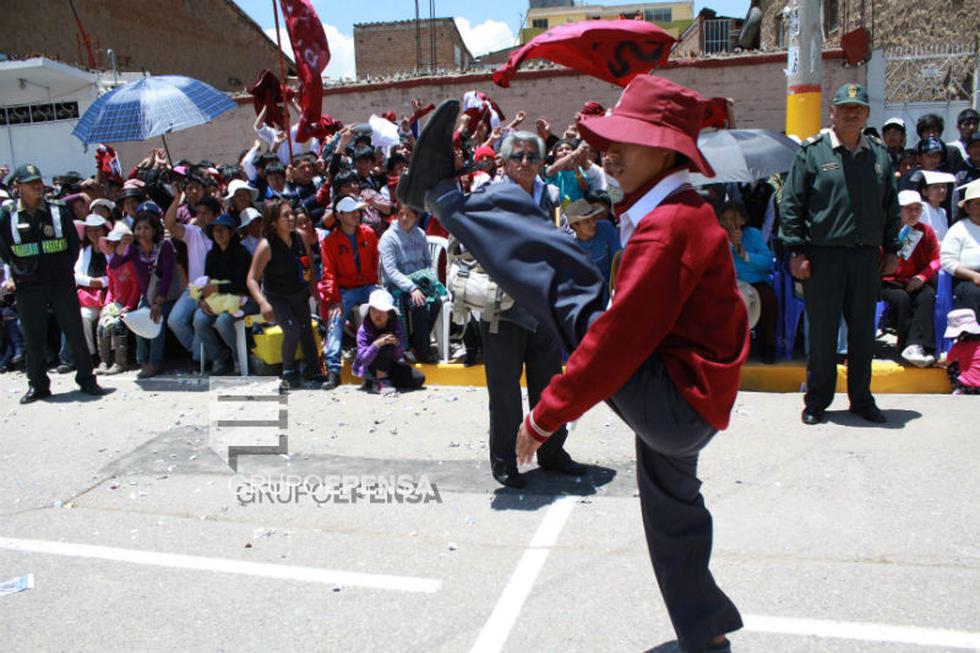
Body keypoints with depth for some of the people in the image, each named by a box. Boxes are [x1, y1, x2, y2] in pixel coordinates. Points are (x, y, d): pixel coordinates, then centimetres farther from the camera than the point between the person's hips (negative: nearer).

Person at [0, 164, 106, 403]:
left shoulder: (58, 211, 4)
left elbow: (74, 242, 8)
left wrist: (66, 266, 2)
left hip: (61, 282, 0)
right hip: (27, 286, 0)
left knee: (75, 331, 1)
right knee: (33, 337, 7)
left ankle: (86, 379, 11)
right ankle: (37, 385, 18)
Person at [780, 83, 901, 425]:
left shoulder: (879, 155, 13)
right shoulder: (812, 152, 0)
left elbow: (891, 206, 19)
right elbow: (791, 204, -3)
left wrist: (891, 249, 14)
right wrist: (796, 251, -8)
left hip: (867, 257, 4)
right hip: (823, 256, -4)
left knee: (863, 331, 10)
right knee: (822, 332, 2)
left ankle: (861, 398, 23)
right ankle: (817, 400, 15)